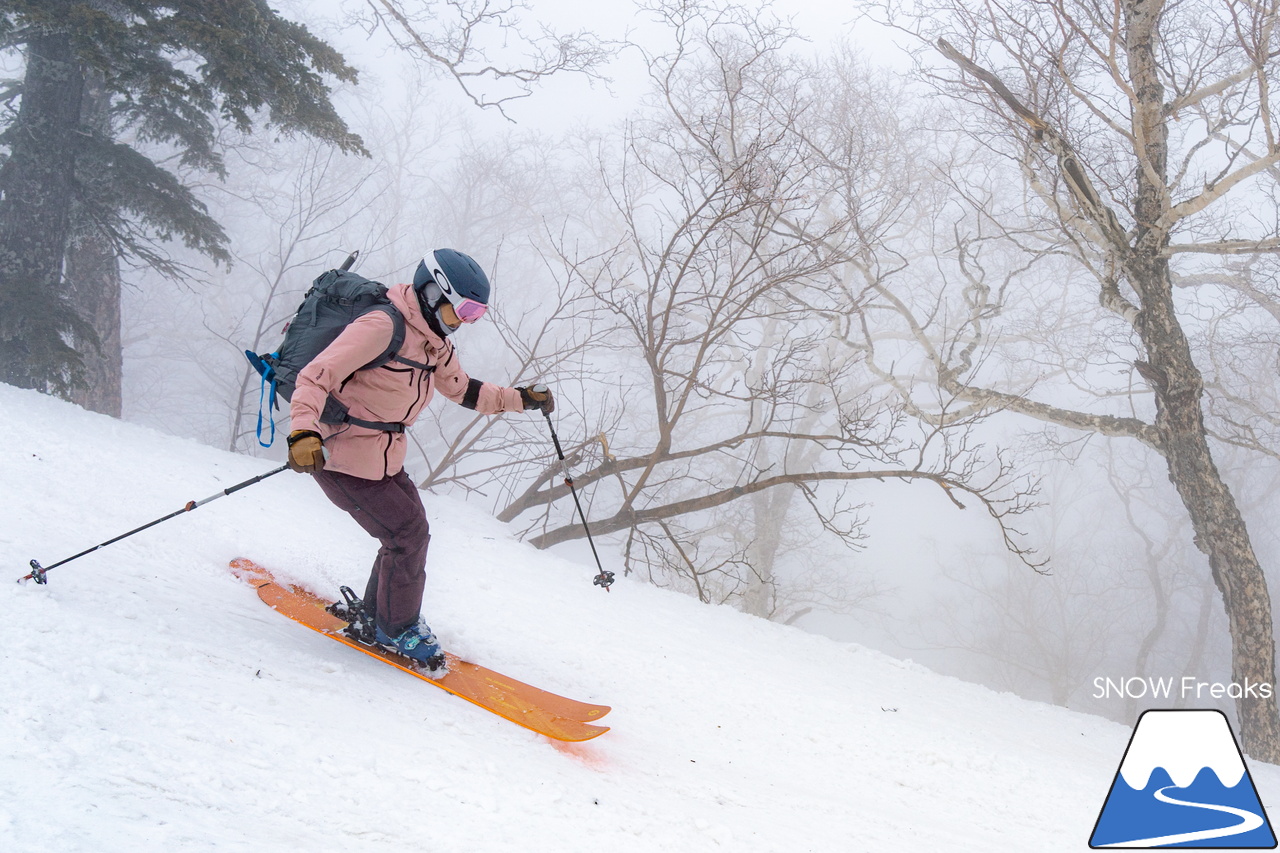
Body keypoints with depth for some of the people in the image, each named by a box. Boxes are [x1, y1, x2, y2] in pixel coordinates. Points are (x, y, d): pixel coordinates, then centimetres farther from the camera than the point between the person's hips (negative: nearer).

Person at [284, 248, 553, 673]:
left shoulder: (437, 344, 6)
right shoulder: (383, 327, -23)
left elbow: (463, 389, 23)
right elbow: (315, 376, -28)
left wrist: (520, 398, 12)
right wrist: (303, 433, -43)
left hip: (386, 460, 9)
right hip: (340, 457, -9)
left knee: (411, 533, 11)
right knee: (407, 533, -8)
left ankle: (375, 617, 32)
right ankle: (399, 629, 12)